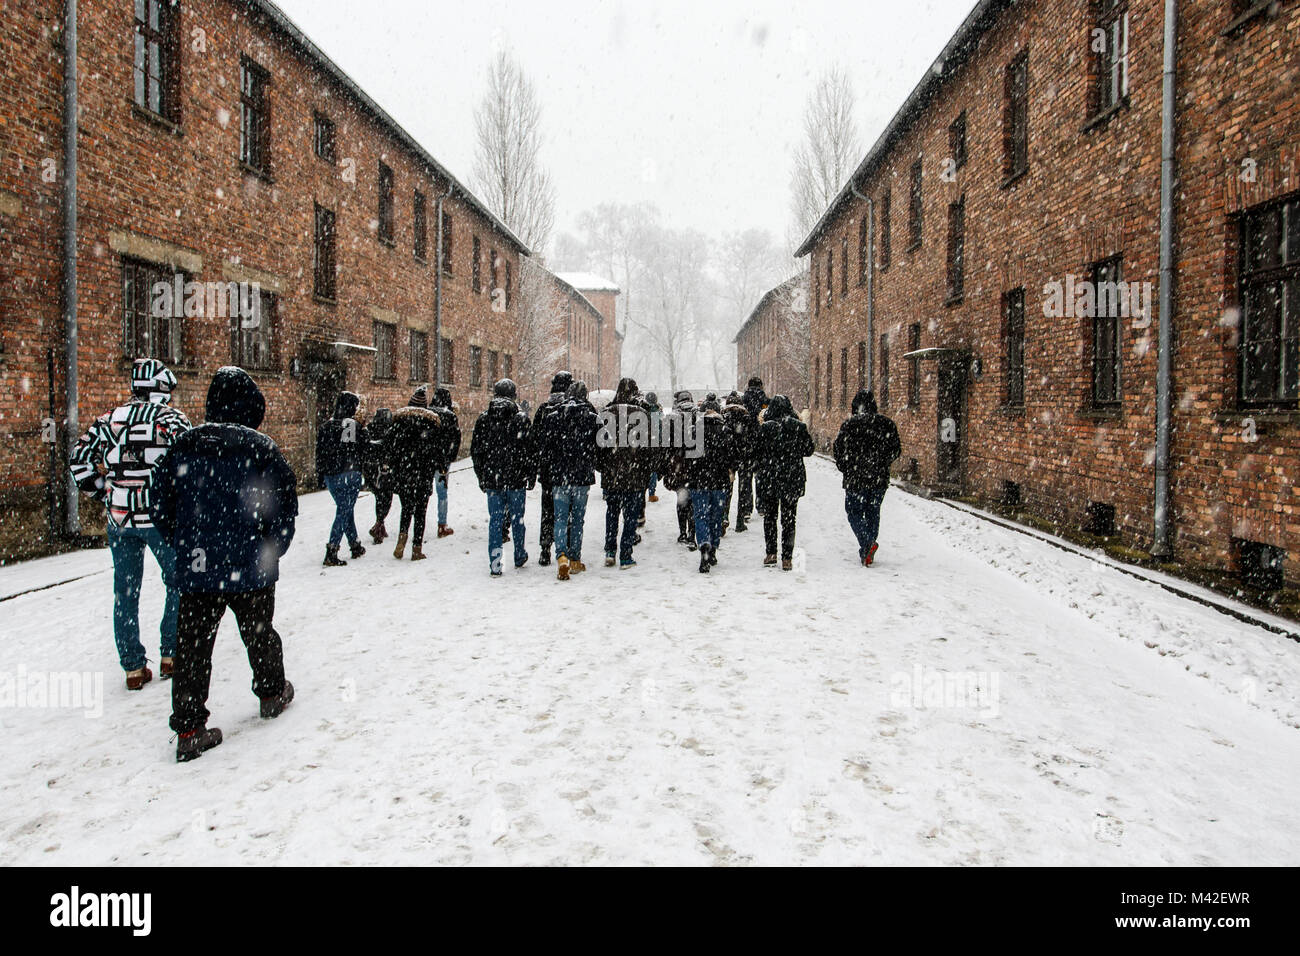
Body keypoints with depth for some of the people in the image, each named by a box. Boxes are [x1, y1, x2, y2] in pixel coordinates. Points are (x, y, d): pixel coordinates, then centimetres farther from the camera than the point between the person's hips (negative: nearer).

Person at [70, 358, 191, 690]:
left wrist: (106, 496, 17)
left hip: (119, 519, 4)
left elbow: (79, 462, 9)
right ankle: (170, 656, 16)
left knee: (125, 592, 12)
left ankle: (133, 668, 17)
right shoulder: (172, 418, -5)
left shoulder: (109, 419, 8)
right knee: (179, 584, 14)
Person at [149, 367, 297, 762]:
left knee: (192, 645, 7)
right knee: (258, 632, 18)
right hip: (249, 567, -2)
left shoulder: (184, 446, 0)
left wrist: (185, 546, 17)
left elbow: (161, 507, 5)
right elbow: (285, 503, -11)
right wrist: (272, 549, 5)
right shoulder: (259, 447, -11)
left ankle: (189, 729, 7)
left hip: (195, 568, 2)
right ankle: (272, 693, 38)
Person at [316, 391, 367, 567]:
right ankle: (331, 551, -8)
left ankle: (355, 545, 25)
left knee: (346, 509, 18)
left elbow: (320, 454, 7)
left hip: (331, 476, 4)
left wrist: (320, 476, 14)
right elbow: (365, 452, -2)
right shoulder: (357, 427, -6)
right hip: (352, 474, -4)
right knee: (344, 511, -1)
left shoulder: (326, 427, 4)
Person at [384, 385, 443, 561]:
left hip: (402, 472, 1)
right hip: (424, 473, -1)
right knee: (420, 510, 3)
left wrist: (392, 466, 12)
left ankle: (402, 539, -8)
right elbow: (439, 446, 2)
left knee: (406, 508, 14)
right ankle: (417, 549, 2)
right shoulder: (433, 420, 1)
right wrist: (441, 467, 13)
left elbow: (391, 444, 4)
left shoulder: (398, 417, 4)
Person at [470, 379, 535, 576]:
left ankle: (495, 565, 3)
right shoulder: (521, 418, -6)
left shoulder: (484, 418, 3)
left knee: (495, 520, 5)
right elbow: (530, 450, -6)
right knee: (517, 518, 12)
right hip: (516, 479, -2)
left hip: (492, 479, 2)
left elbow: (475, 450, 6)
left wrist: (482, 478, 14)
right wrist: (531, 477, 3)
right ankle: (520, 557, 27)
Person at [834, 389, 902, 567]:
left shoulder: (848, 425, -8)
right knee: (873, 512, 14)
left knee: (854, 512, 6)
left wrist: (845, 469, 12)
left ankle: (867, 543, -16)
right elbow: (896, 451, 6)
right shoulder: (887, 424, 2)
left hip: (855, 478, -3)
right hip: (880, 479, 4)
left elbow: (840, 452, -6)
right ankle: (868, 551, 17)